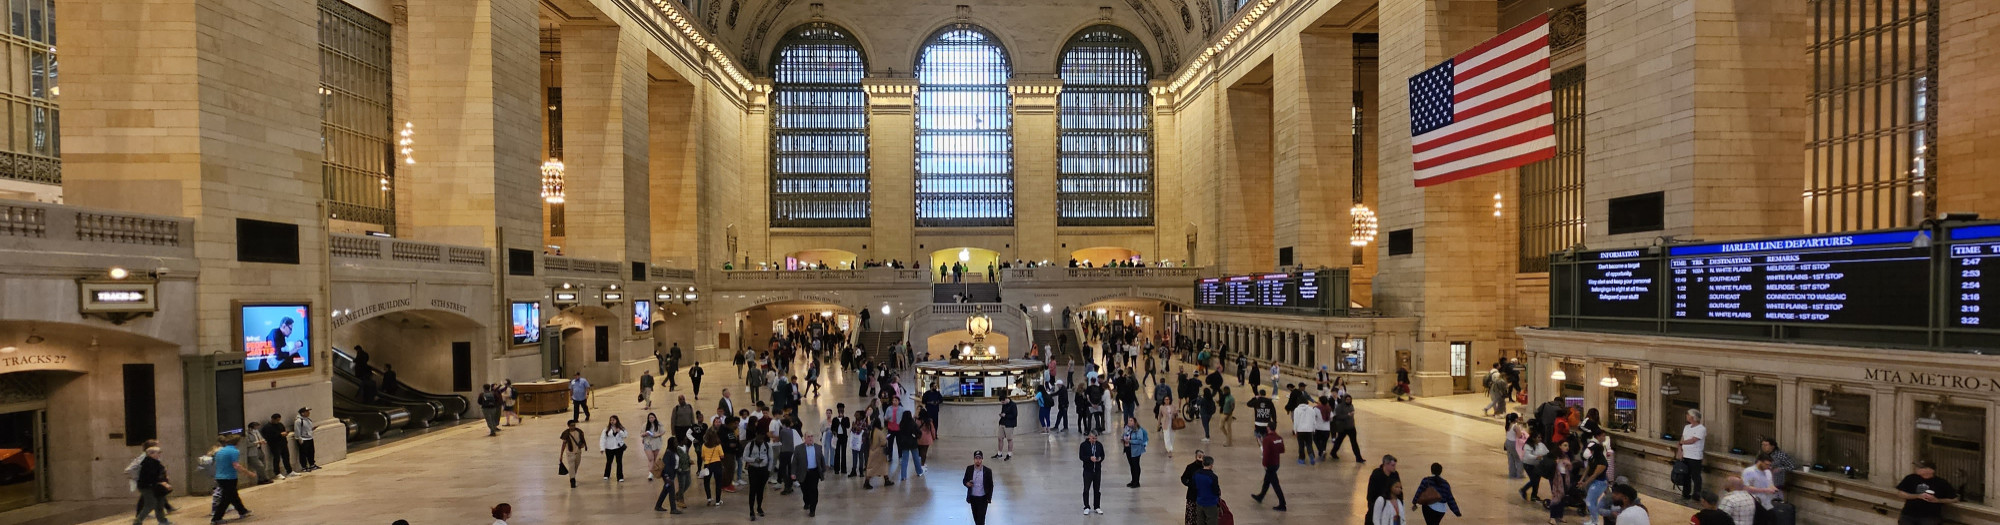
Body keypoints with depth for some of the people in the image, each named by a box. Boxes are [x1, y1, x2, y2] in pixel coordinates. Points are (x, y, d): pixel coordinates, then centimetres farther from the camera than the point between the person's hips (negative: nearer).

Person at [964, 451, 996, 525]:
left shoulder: (988, 471, -13)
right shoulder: (969, 469, -8)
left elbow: (991, 485, -4)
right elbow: (964, 481, 2)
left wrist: (989, 498, -5)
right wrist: (967, 483, -21)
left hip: (983, 498, -3)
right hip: (973, 497, 3)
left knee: (981, 517, -5)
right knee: (975, 517, 17)